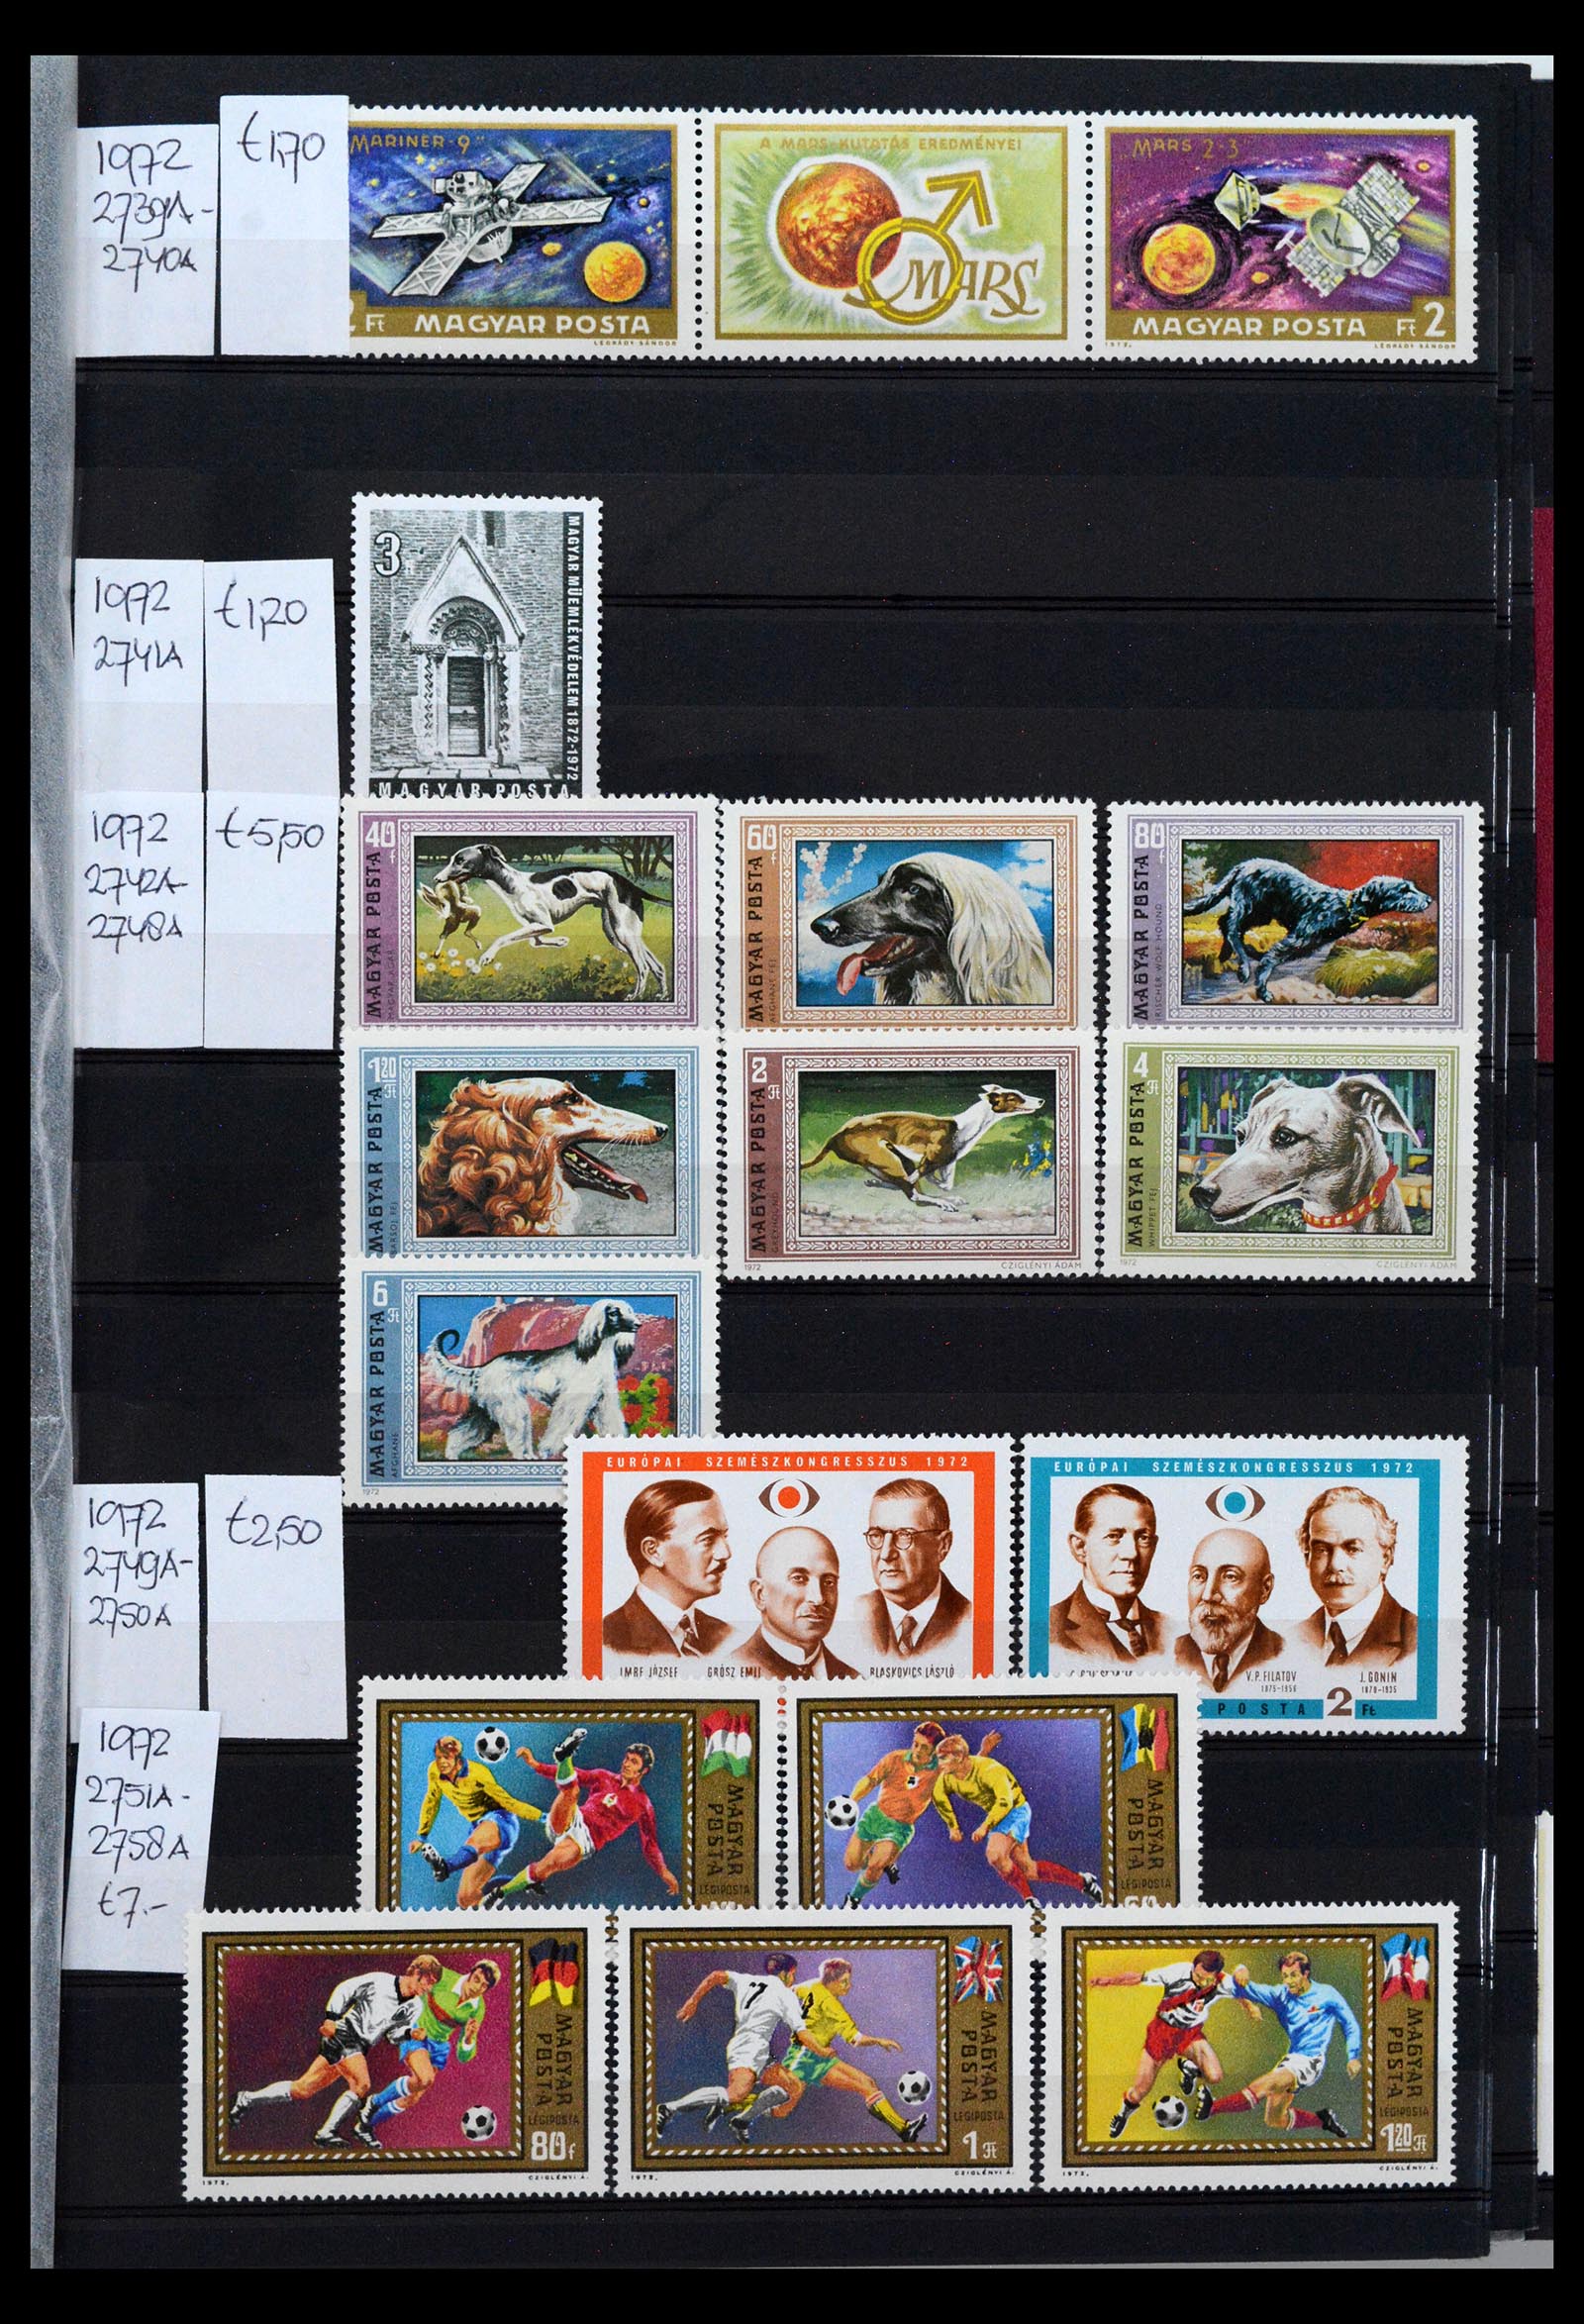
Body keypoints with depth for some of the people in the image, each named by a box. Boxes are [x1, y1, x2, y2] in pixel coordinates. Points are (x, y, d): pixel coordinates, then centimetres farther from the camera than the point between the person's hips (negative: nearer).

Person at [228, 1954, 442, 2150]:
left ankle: (247, 2100, 19)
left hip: (359, 2048, 6)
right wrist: (331, 2019, -10)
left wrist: (409, 2033, -12)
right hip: (343, 2035, -6)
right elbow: (344, 1991, -4)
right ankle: (327, 2133, -12)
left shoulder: (415, 2007, 4)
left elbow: (394, 2033, 8)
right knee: (361, 2084, -25)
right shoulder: (378, 1981, -13)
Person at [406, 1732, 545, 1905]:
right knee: (466, 1897, -5)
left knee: (474, 1842, -44)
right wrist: (422, 1837, 21)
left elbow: (508, 1802, -14)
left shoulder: (476, 1774, -19)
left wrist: (542, 1817, -18)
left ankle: (445, 1867, -73)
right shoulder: (435, 1771, -3)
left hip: (500, 1820, -7)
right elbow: (431, 1802, 15)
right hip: (478, 1827, 7)